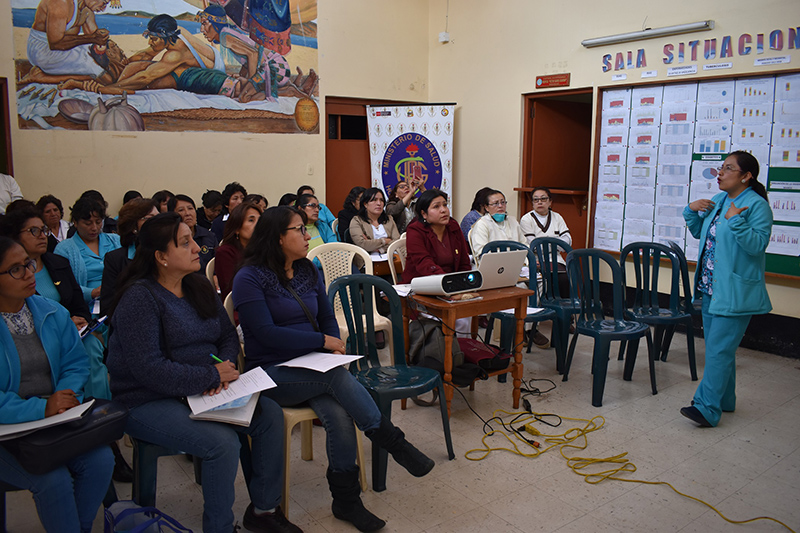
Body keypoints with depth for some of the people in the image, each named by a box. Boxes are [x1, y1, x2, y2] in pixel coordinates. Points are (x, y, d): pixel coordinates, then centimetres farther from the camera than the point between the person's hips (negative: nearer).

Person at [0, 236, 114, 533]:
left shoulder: (52, 313, 6)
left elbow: (75, 363, 8)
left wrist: (66, 396, -12)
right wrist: (41, 409, -23)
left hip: (59, 418, 5)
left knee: (101, 460, -17)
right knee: (53, 479, -27)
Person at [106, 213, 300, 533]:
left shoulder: (199, 287, 9)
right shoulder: (139, 298, -15)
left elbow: (229, 336, 13)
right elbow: (150, 370, -24)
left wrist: (225, 366, -10)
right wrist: (213, 376, -19)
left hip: (203, 392, 7)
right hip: (149, 403, -7)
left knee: (270, 415, -10)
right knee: (222, 441, -28)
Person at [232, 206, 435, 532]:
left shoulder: (308, 271, 13)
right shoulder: (249, 278, -7)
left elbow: (327, 317, 18)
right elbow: (266, 333, -15)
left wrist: (335, 346, -4)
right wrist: (322, 341, -16)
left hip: (312, 368, 5)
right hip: (274, 374, -5)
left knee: (339, 414, -26)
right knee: (338, 376, -32)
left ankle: (346, 500, -13)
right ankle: (393, 443, -20)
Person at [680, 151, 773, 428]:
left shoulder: (757, 205, -12)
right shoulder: (719, 200, 11)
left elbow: (758, 244, -21)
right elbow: (699, 233, 22)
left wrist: (736, 221, -29)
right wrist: (692, 211, 6)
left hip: (735, 292, -9)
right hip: (711, 288, 9)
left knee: (718, 349, -9)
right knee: (719, 347, 17)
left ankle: (707, 408, -6)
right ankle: (724, 400, 30)